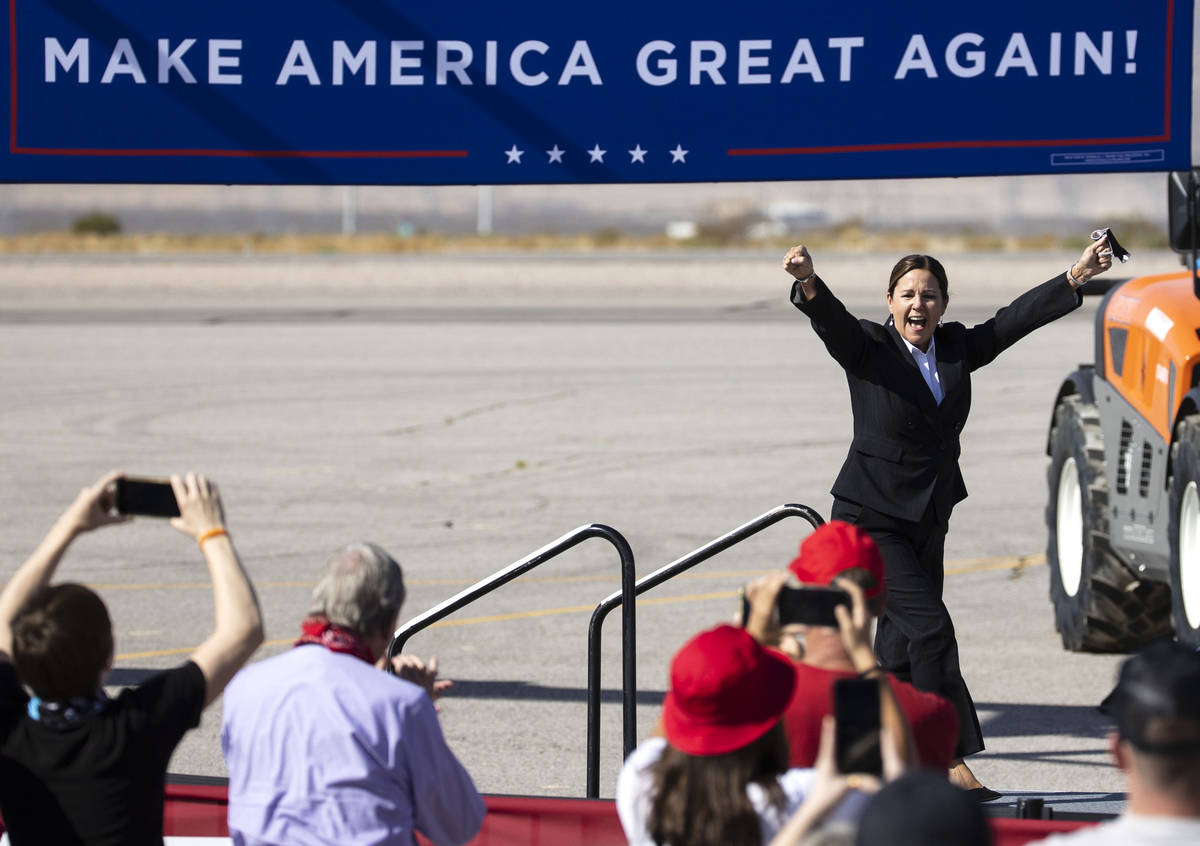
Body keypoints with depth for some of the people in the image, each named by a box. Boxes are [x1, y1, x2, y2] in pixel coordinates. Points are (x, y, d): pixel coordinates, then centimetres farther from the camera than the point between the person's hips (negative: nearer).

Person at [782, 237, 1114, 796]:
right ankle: (951, 762, -13)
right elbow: (832, 321, -27)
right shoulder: (868, 350, -10)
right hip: (872, 522, -6)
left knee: (902, 650, 7)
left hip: (927, 524, 6)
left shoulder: (957, 348, 5)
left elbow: (1014, 320, 8)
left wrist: (1075, 277, 3)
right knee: (930, 628, -16)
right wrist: (809, 284, -48)